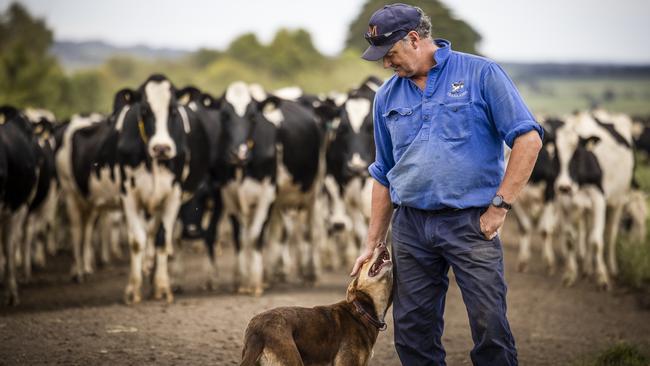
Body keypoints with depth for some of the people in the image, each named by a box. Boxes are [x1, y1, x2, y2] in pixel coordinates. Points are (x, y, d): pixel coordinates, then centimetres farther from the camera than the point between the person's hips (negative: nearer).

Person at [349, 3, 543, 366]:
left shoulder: (481, 74, -3)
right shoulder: (388, 97, 13)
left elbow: (528, 139, -7)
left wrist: (500, 206, -11)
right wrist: (373, 244, 16)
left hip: (471, 223, -5)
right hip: (410, 225, 5)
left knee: (490, 326, -9)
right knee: (413, 334, 5)